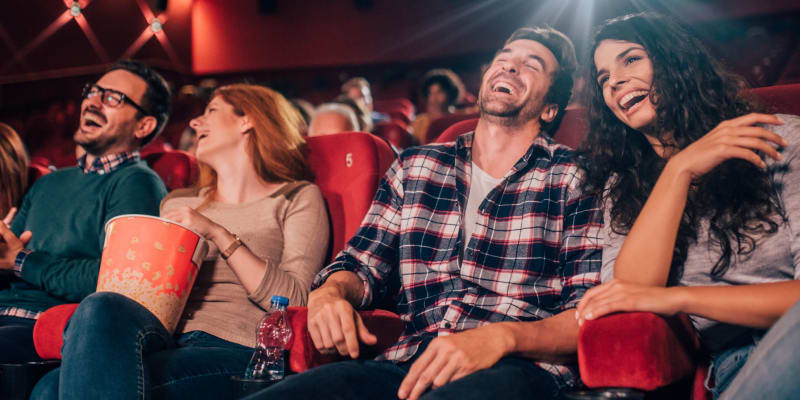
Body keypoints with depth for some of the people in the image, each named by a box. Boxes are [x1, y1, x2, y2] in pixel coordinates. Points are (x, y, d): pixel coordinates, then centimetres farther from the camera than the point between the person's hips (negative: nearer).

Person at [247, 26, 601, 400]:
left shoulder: (575, 179, 7)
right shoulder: (413, 167, 19)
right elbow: (361, 265, 23)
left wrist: (503, 336, -20)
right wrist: (328, 293, -3)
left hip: (517, 366, -4)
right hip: (409, 364, 4)